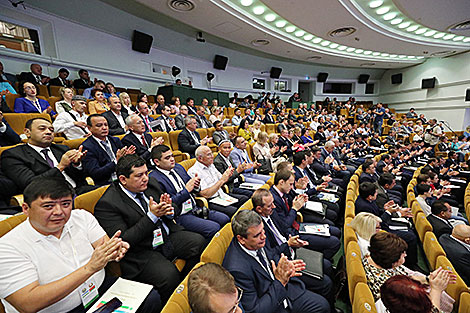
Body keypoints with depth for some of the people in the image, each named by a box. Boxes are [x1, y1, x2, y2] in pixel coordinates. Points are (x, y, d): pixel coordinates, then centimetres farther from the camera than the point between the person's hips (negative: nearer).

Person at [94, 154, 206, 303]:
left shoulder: (151, 183, 4)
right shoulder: (106, 204, -14)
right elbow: (122, 241, -17)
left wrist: (167, 210, -13)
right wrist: (152, 216, -25)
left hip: (168, 236, 6)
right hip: (141, 252, -6)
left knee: (199, 242, -14)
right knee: (168, 275, -29)